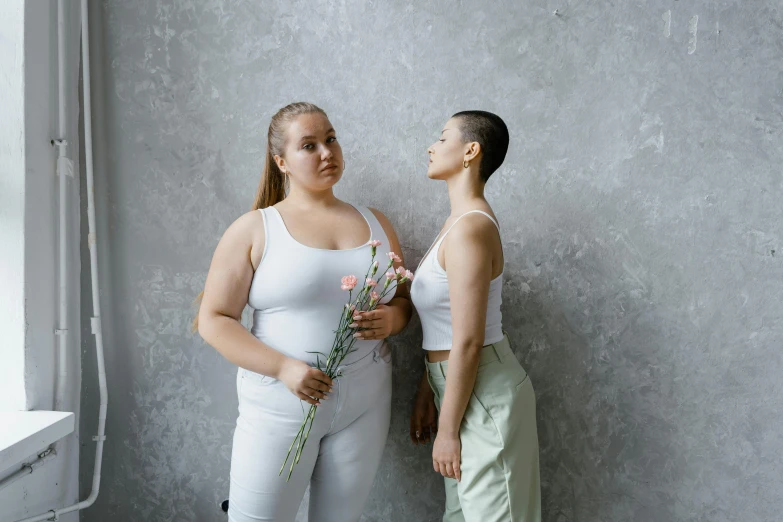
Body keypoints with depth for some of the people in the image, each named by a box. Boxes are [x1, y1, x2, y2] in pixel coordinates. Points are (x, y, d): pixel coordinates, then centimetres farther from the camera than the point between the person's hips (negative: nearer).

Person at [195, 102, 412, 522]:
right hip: (282, 405, -3)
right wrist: (283, 368, -18)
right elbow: (214, 320, -6)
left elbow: (403, 301, 15)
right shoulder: (254, 229, -4)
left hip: (365, 404, 4)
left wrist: (389, 320, -9)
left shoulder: (375, 223, 8)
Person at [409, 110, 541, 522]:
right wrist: (426, 396, 14)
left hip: (483, 394, -9)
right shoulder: (461, 221, 9)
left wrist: (448, 429, -16)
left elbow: (467, 342, -22)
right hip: (463, 388, 9)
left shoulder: (470, 228, -21)